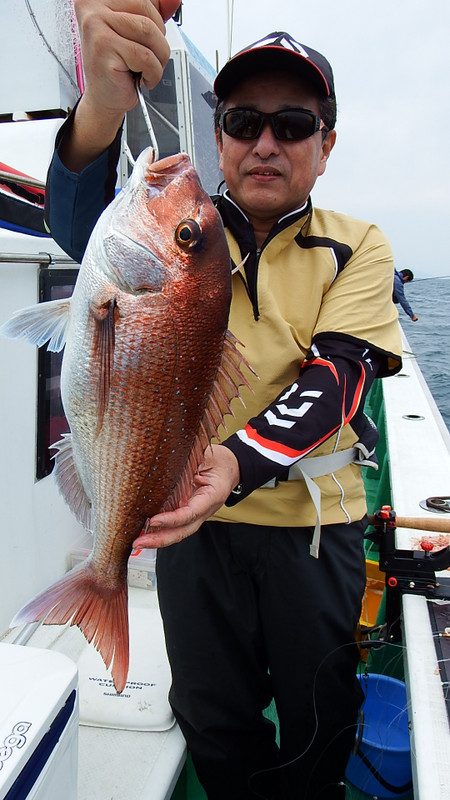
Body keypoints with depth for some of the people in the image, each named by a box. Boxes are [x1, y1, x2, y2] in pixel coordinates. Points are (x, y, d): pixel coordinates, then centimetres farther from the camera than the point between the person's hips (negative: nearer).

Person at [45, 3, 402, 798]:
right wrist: (102, 109, -44)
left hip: (315, 523, 1)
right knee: (212, 719, 18)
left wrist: (240, 459, -33)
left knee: (318, 720, 18)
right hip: (195, 516, 0)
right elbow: (82, 225, -22)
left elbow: (337, 377, -14)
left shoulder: (357, 247, 0)